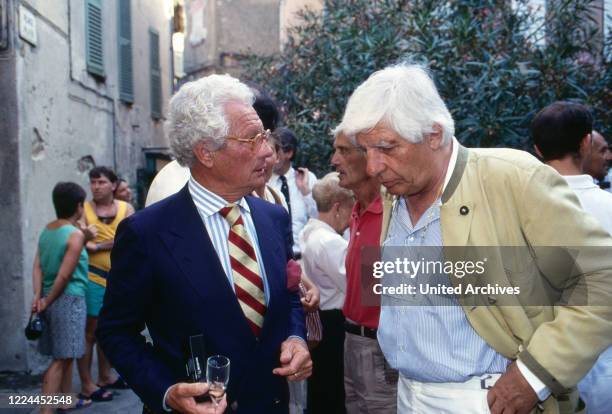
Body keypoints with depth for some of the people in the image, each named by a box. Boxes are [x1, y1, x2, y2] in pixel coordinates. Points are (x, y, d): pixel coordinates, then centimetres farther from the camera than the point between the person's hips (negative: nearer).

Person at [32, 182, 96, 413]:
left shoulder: (47, 230, 10)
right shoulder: (75, 234, -15)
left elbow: (38, 266, 6)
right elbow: (64, 275, -17)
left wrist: (38, 296, -2)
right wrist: (47, 301, -8)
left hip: (52, 299, 8)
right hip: (69, 299, -8)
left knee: (65, 355, 20)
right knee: (61, 359, -4)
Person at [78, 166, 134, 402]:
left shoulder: (126, 209, 4)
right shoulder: (84, 209, -4)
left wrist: (98, 245, -15)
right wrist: (115, 242, -14)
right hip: (92, 278, -4)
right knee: (89, 331, 0)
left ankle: (105, 376, 31)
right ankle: (86, 385, 9)